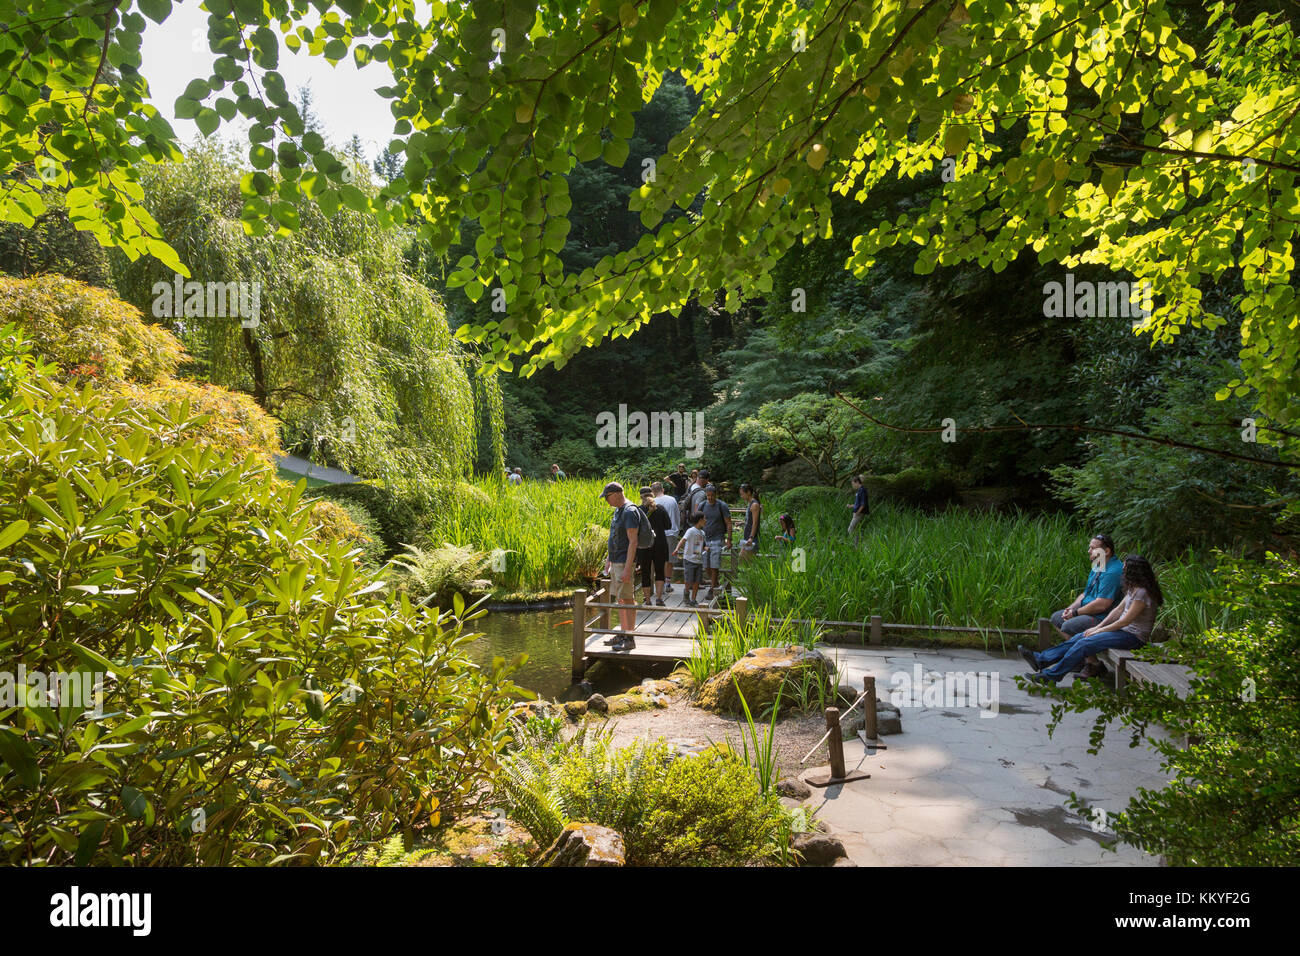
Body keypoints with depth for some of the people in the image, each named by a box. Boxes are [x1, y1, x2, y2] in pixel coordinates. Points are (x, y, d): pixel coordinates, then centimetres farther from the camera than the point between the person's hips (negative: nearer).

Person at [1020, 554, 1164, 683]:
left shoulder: (1142, 593, -20)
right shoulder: (1134, 589, 12)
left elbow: (1125, 620, -20)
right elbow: (1118, 610, 13)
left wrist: (1099, 630, -12)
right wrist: (1098, 627, 3)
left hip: (1133, 637, -9)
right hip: (1123, 630, 9)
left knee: (1085, 643, -19)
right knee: (1080, 637, -1)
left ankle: (1051, 675, -16)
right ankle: (1041, 659, -5)